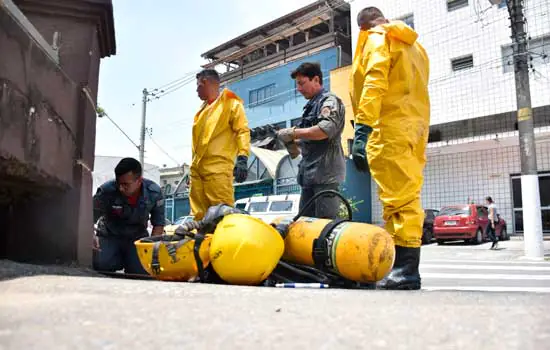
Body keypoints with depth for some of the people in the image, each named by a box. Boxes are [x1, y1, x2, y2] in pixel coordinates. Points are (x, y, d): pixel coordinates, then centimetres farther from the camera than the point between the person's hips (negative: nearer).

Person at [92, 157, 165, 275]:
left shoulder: (154, 193, -18)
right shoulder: (107, 191, -25)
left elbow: (158, 224, -5)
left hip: (137, 237, 1)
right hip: (109, 236, -1)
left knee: (142, 271, -18)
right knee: (100, 265, -26)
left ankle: (129, 260, 19)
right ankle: (120, 261, 11)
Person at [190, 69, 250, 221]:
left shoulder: (231, 103, 6)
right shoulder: (203, 110, 28)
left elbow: (242, 131, -5)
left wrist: (242, 158, -19)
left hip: (218, 168, -8)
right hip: (198, 168, 8)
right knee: (198, 215, 6)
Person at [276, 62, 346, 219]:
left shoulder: (329, 101, -4)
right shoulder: (311, 105, 23)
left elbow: (326, 129, -21)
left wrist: (292, 132, -14)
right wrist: (292, 142, 7)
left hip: (325, 172, -9)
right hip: (310, 174, 9)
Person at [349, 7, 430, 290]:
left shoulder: (377, 39, 3)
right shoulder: (413, 44, 29)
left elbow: (374, 82, -14)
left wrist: (362, 128, -22)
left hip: (391, 129, -9)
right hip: (417, 126, 9)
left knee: (398, 197, -13)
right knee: (407, 197, 8)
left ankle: (406, 268, -14)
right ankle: (405, 265, 11)